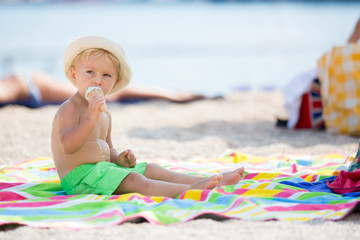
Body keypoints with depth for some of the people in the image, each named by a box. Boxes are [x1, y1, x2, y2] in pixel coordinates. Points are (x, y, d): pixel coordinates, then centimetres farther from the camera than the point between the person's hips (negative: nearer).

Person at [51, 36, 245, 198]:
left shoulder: (104, 114, 16)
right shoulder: (68, 110, -13)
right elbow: (67, 146, -30)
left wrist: (118, 159, 4)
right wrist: (91, 120, -41)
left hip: (102, 167, 10)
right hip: (79, 177, -10)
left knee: (153, 170, 4)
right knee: (134, 180, -26)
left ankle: (214, 180, 0)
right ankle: (187, 190, -40)